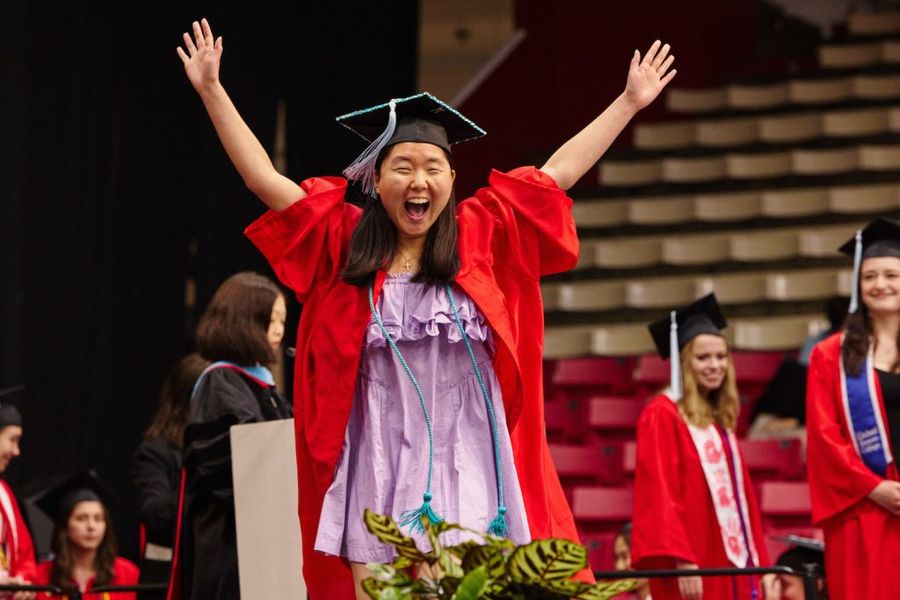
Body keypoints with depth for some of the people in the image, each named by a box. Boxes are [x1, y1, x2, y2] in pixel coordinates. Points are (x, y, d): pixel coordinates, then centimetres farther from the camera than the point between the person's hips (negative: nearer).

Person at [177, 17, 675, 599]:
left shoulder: (482, 236, 10)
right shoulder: (343, 242, 9)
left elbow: (559, 172, 15)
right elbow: (264, 178, 10)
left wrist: (630, 102, 18)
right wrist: (212, 90, 8)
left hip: (467, 473, 0)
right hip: (379, 479, 0)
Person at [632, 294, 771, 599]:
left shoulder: (721, 420, 18)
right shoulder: (662, 416, -6)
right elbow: (659, 495, -14)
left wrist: (760, 565, 14)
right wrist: (683, 561, -22)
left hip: (732, 568, 8)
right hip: (692, 574, -8)